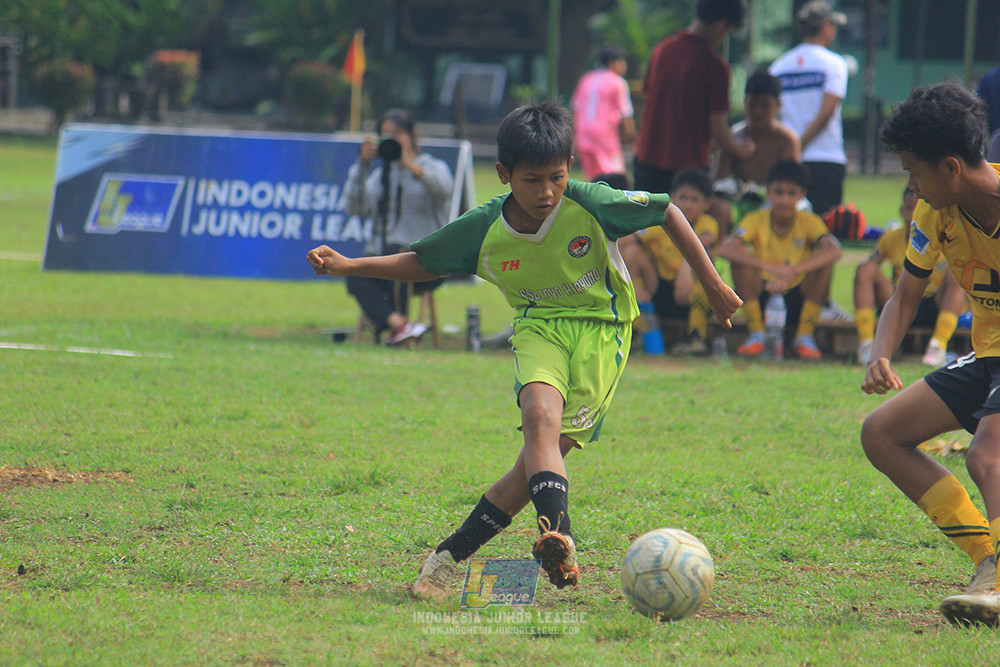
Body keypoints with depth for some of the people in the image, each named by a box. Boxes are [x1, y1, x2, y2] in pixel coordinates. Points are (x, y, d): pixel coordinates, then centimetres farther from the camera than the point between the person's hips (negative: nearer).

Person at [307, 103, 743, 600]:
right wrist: (349, 266, -1)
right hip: (538, 328, 2)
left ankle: (452, 554, -10)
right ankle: (558, 538, -47)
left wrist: (712, 285, 2)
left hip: (601, 328, -2)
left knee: (549, 446, -16)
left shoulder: (592, 204, -15)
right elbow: (424, 262, 10)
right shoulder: (485, 228, -6)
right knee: (541, 413, -31)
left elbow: (668, 212, -2)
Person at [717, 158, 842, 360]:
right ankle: (757, 334, -16)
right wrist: (770, 268, -41)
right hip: (762, 298, 0)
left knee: (824, 260, -24)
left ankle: (805, 336, -16)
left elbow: (835, 250, -29)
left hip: (799, 302, 0)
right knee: (741, 257, -24)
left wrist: (793, 272, -44)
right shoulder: (756, 221, -7)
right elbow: (725, 249, -27)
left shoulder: (809, 222, -7)